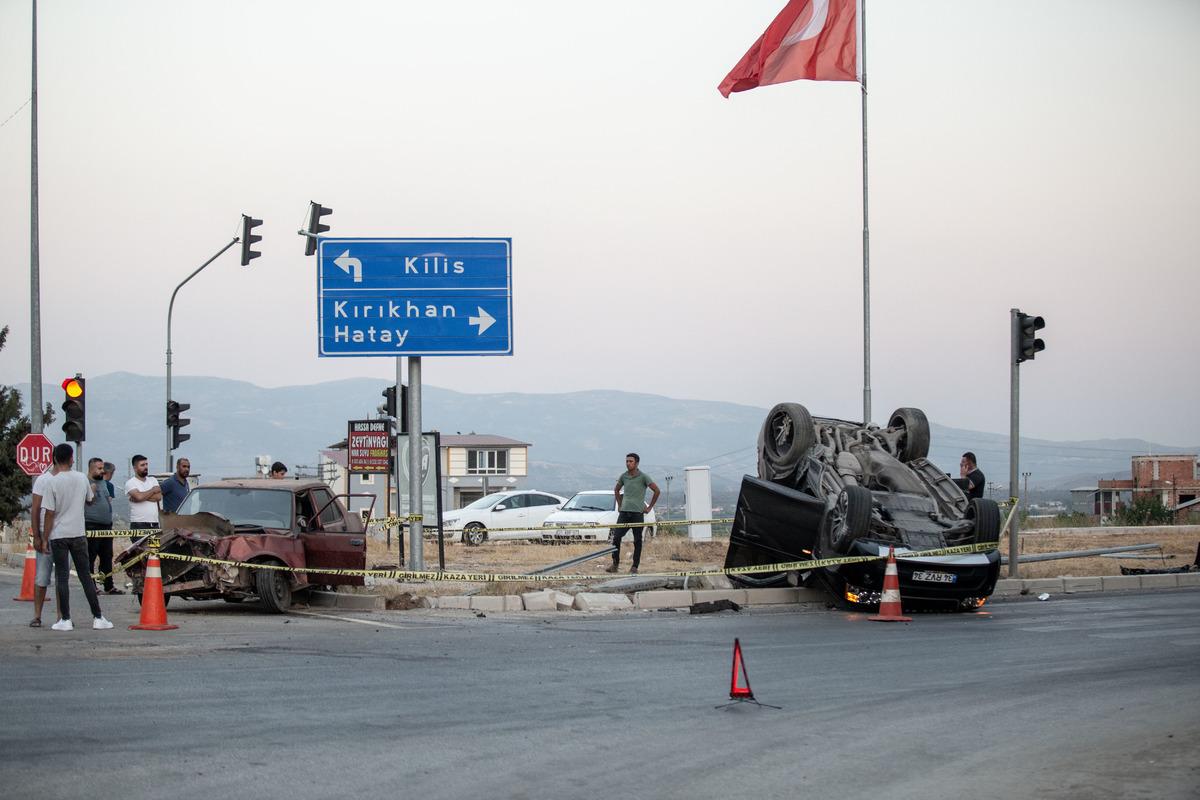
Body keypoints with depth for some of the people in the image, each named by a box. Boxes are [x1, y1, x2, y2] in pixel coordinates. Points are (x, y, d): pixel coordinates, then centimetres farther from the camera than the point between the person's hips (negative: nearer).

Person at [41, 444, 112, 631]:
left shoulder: (53, 482, -10)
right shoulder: (82, 479, 2)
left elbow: (49, 514, -10)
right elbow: (90, 501, 20)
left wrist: (44, 538, -3)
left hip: (59, 535, -3)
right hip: (78, 534, 3)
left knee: (62, 577, 1)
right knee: (85, 575, 8)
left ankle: (65, 619, -1)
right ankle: (98, 617, 6)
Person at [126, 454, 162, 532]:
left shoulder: (153, 480, 14)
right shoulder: (130, 483, -1)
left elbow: (159, 497, -1)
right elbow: (139, 496, -19)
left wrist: (143, 496, -12)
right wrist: (153, 490, -3)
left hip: (154, 524, 5)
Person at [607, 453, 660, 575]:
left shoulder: (643, 477, -4)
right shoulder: (623, 476, 8)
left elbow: (656, 491, 0)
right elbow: (616, 490, 27)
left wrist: (649, 507, 0)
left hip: (637, 513, -4)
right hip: (624, 512, 4)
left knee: (637, 541, 1)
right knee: (616, 537, -3)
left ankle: (635, 567, 6)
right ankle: (615, 564, 5)